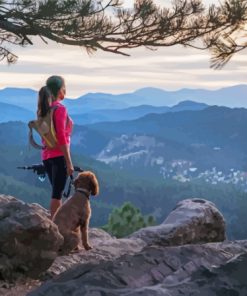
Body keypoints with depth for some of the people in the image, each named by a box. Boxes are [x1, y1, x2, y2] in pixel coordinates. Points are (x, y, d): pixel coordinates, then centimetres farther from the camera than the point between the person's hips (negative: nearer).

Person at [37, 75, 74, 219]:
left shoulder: (44, 109, 11)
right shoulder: (60, 108, -13)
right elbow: (62, 138, -17)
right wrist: (69, 162, -15)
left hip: (47, 156, 8)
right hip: (59, 156, -8)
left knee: (57, 192, 16)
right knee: (57, 193, -4)